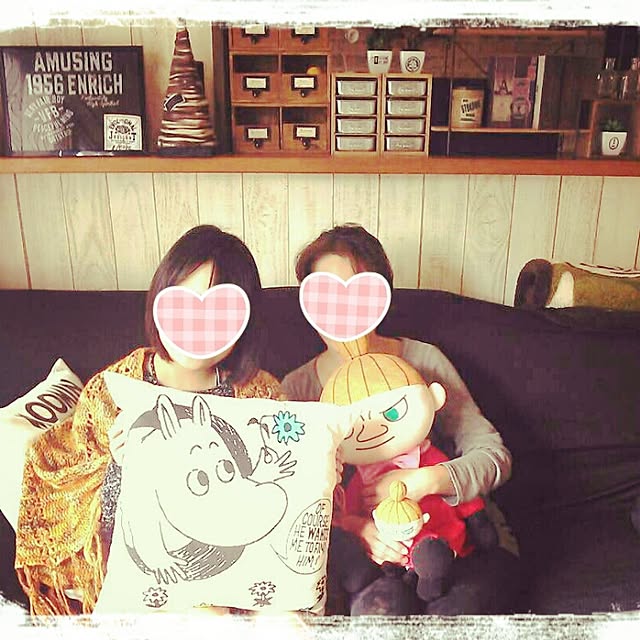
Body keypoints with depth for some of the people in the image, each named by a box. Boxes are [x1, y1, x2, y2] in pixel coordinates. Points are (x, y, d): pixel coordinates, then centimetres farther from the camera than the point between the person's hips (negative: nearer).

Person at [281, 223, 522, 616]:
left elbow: (495, 456, -3)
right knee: (379, 602, -31)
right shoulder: (297, 387, 4)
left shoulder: (422, 360, 0)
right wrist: (353, 527, -20)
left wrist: (425, 481, -21)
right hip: (366, 551, 0)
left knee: (454, 613, -28)